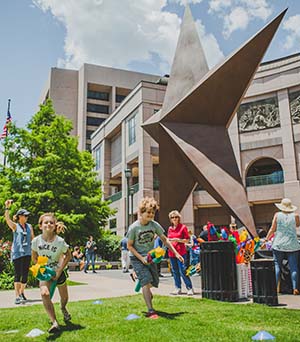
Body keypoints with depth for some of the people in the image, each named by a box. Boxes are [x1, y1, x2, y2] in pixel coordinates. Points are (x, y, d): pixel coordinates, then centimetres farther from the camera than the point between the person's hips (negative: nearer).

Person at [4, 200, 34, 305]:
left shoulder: (29, 227, 13)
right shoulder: (15, 226, 1)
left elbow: (33, 239, 19)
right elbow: (7, 218, -15)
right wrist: (7, 207, -26)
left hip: (27, 253, 4)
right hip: (17, 253, -4)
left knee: (25, 274, 7)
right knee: (18, 274, -7)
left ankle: (21, 293, 22)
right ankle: (17, 296, -5)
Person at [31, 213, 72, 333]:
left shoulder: (60, 241, -22)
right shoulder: (36, 241, -16)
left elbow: (68, 256, -9)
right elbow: (34, 258, 1)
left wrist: (59, 271, -15)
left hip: (58, 271, 0)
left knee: (64, 297, 14)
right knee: (44, 293, -26)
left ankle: (63, 308, 51)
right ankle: (54, 323, -21)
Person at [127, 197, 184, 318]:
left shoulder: (154, 225, -9)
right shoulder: (134, 227, -19)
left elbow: (164, 240, 2)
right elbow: (129, 246, -10)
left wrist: (176, 253, -1)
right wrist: (141, 258, -19)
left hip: (150, 257, 4)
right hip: (136, 258, -4)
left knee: (155, 281, 6)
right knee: (146, 280, -19)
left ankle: (146, 291, 43)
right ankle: (150, 311, -16)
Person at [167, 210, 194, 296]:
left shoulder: (183, 227, -3)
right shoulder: (170, 228, 12)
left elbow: (187, 240, -4)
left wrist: (178, 240, -16)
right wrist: (168, 240, 0)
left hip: (181, 252, -5)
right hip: (171, 252, 5)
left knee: (183, 271, -9)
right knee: (175, 272, 9)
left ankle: (190, 288, 0)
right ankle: (178, 289, 18)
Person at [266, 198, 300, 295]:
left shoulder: (277, 215, -2)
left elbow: (272, 229, -2)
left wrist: (266, 240, 6)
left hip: (279, 245, 0)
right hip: (292, 245, 0)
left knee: (277, 266, 5)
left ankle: (274, 287, 2)